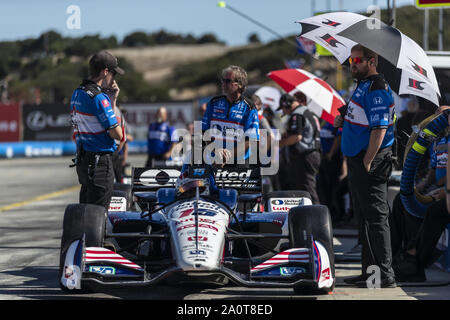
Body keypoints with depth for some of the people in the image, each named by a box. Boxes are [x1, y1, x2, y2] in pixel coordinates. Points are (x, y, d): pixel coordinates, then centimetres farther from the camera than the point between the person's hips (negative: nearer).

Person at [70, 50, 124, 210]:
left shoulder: (77, 93, 12)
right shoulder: (98, 98, -16)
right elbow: (117, 134, -12)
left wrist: (112, 100, 12)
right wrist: (112, 102, 1)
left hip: (82, 160, 9)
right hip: (100, 161, -9)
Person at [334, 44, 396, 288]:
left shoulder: (377, 89, -16)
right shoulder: (362, 85, 15)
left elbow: (379, 129, -23)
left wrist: (367, 163, -22)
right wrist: (343, 121, 11)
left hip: (372, 163, -10)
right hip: (357, 161, 11)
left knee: (376, 218, -8)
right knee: (364, 219, 14)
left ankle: (385, 275, -5)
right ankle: (369, 271, 21)